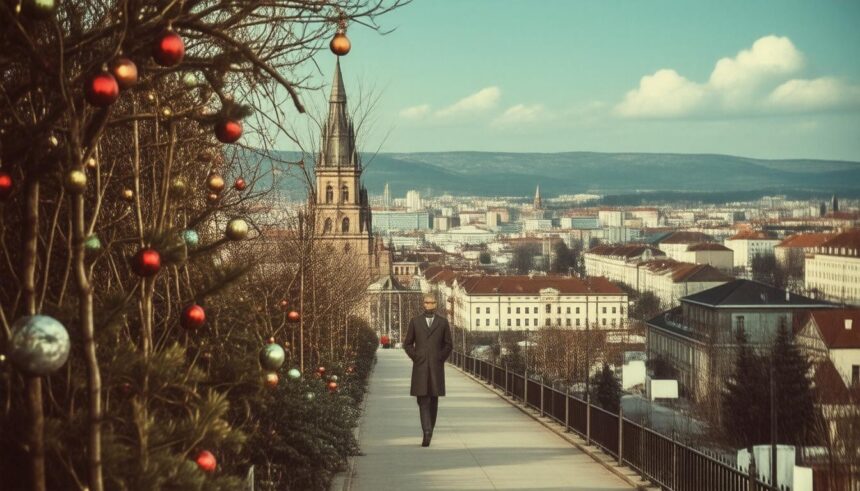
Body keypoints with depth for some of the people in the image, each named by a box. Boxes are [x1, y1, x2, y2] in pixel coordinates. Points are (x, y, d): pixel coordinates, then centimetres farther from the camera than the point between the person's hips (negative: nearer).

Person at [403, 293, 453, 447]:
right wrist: (415, 358, -2)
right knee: (423, 399, -10)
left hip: (436, 367, 1)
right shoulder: (415, 321, 4)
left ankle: (429, 430, 15)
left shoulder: (443, 322, 4)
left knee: (433, 400, 7)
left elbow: (449, 345, 8)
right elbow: (407, 344, 8)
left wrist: (440, 359, -1)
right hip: (420, 367, -1)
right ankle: (427, 431, -18)